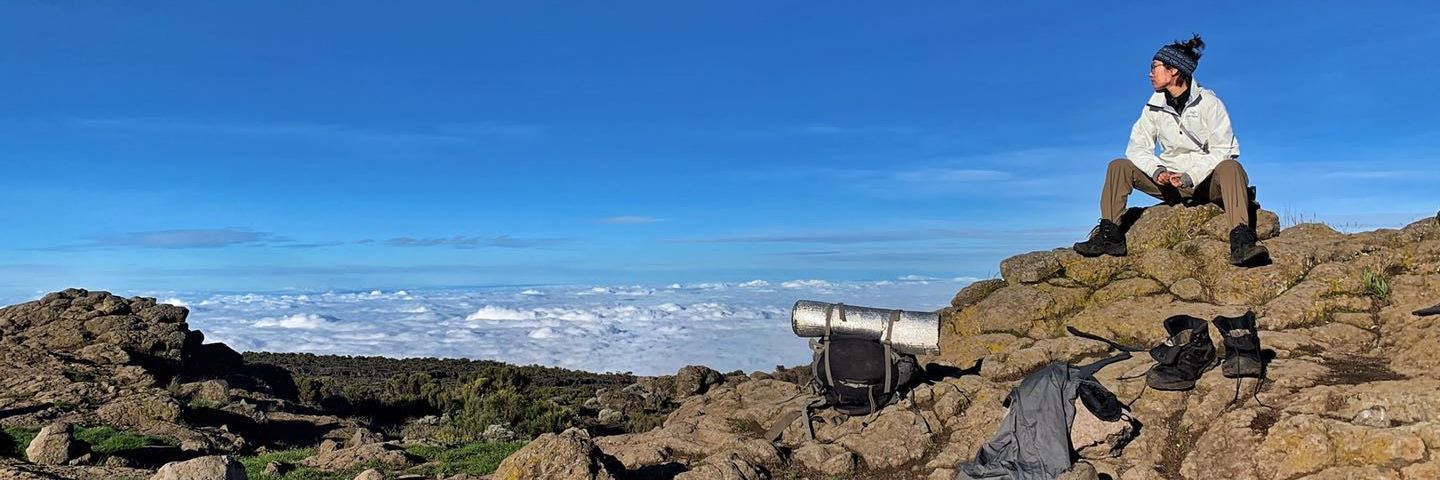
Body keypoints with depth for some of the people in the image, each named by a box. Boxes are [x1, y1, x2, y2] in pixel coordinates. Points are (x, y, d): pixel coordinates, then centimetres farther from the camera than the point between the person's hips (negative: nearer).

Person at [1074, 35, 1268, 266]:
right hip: (1170, 180, 4)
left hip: (1206, 180, -4)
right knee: (1119, 166, -14)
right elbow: (1137, 147, 2)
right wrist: (1156, 170, -18)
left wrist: (1191, 176, -24)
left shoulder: (1207, 102, -6)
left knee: (1230, 167, -36)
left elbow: (1223, 149, -11)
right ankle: (1109, 235, -22)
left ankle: (1241, 240, -47)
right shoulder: (1154, 106, 6)